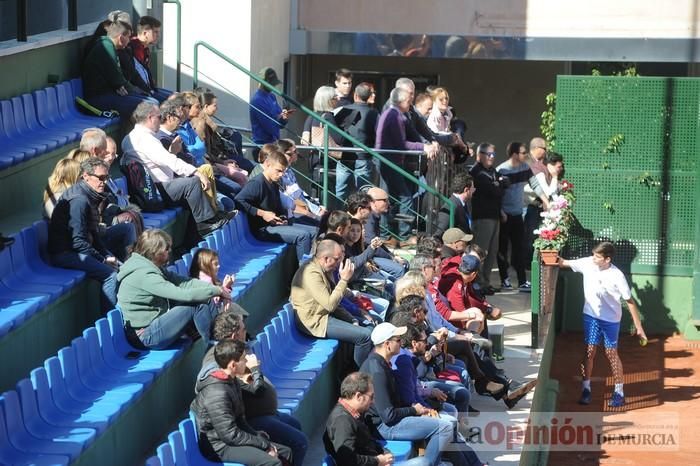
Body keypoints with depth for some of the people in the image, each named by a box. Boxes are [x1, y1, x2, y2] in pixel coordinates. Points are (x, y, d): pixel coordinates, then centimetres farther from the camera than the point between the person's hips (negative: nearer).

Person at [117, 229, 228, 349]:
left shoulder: (155, 268, 8)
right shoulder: (145, 275, -23)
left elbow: (183, 282, 3)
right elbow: (181, 294, -26)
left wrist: (212, 286, -11)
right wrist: (216, 291, -18)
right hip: (147, 335, -10)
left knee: (205, 301, 0)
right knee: (197, 305, -18)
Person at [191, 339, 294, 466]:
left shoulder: (232, 382, 6)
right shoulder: (217, 393, -25)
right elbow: (230, 435, -24)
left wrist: (260, 437, -1)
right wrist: (265, 444, -16)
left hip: (231, 437, 10)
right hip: (219, 446, -10)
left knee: (285, 452, 8)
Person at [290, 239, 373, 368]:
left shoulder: (324, 269, 5)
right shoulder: (312, 274, -26)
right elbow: (330, 304, -28)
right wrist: (344, 279, -23)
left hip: (327, 313, 11)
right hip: (316, 322, -10)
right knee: (366, 335, -17)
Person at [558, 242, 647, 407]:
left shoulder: (617, 276, -22)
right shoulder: (588, 264, -11)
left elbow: (630, 301, -17)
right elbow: (564, 263, 2)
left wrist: (639, 327, -15)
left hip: (610, 319, -4)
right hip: (591, 316, 4)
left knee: (611, 353, 4)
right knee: (589, 351, 4)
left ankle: (619, 392, 15)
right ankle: (586, 389, 15)